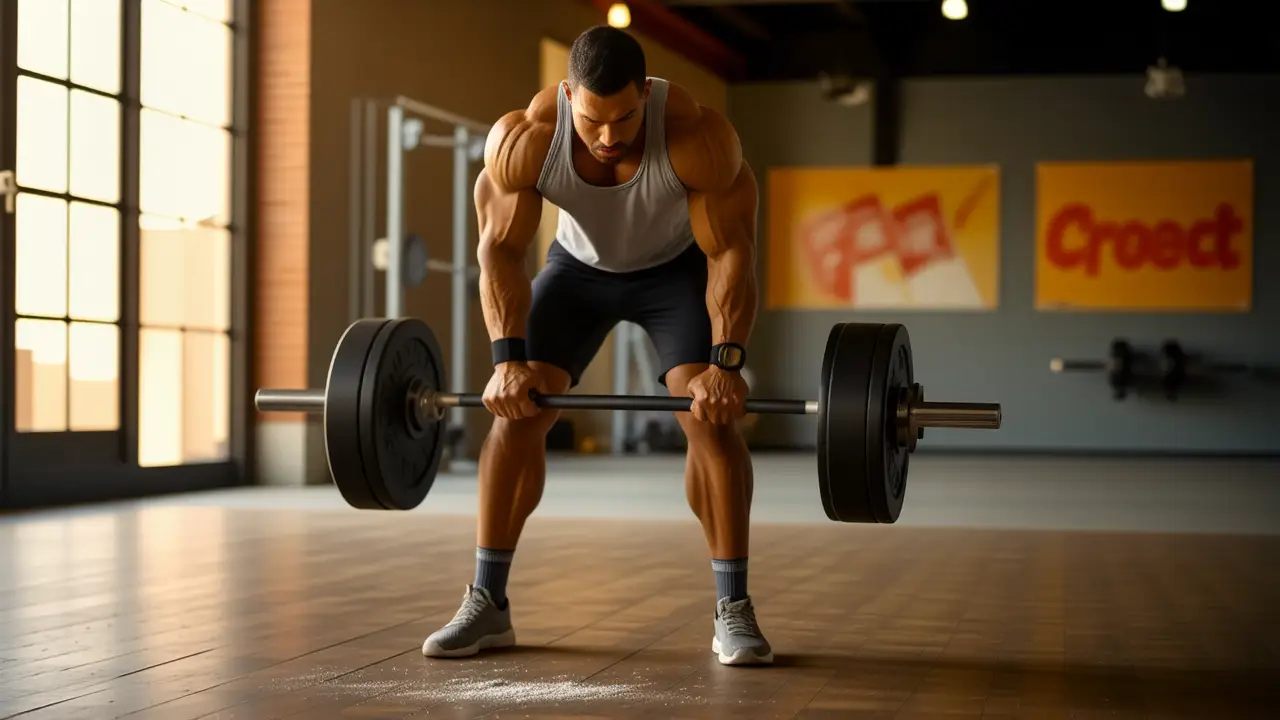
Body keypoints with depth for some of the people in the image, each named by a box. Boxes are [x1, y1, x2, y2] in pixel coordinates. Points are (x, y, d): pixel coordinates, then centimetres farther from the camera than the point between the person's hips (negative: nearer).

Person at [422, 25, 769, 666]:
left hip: (678, 267, -2)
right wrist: (508, 358, -31)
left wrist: (726, 361, -35)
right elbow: (500, 248, -23)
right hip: (579, 266, 2)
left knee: (710, 415, -19)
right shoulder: (521, 140, -31)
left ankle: (733, 611, -11)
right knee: (516, 409, -9)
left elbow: (731, 252, -29)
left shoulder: (697, 137, -36)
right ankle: (487, 604, 0)